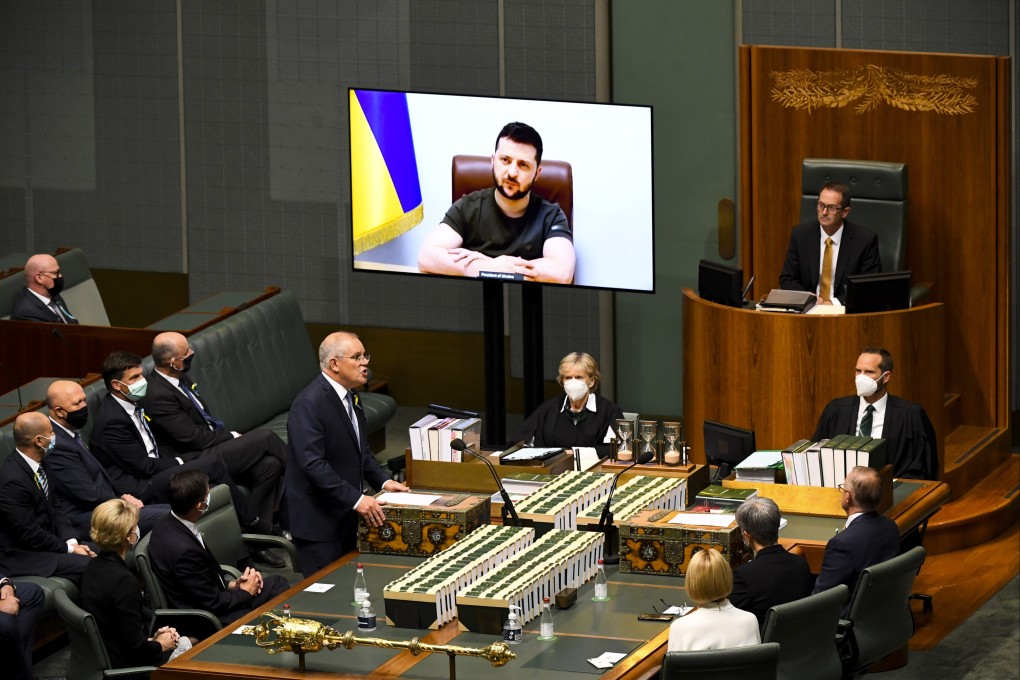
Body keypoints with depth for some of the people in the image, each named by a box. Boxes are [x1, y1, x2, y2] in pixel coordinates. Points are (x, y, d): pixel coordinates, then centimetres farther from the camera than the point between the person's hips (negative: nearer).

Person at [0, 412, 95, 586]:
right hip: (21, 556, -9)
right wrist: (68, 548, -13)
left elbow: (54, 508, 11)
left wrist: (72, 541, -3)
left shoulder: (35, 464, 1)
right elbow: (30, 534, -23)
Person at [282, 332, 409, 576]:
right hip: (316, 519, -9)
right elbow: (313, 464, -28)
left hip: (345, 515, 9)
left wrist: (382, 481, 6)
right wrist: (356, 499, -29)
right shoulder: (309, 404, -21)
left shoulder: (349, 397, 9)